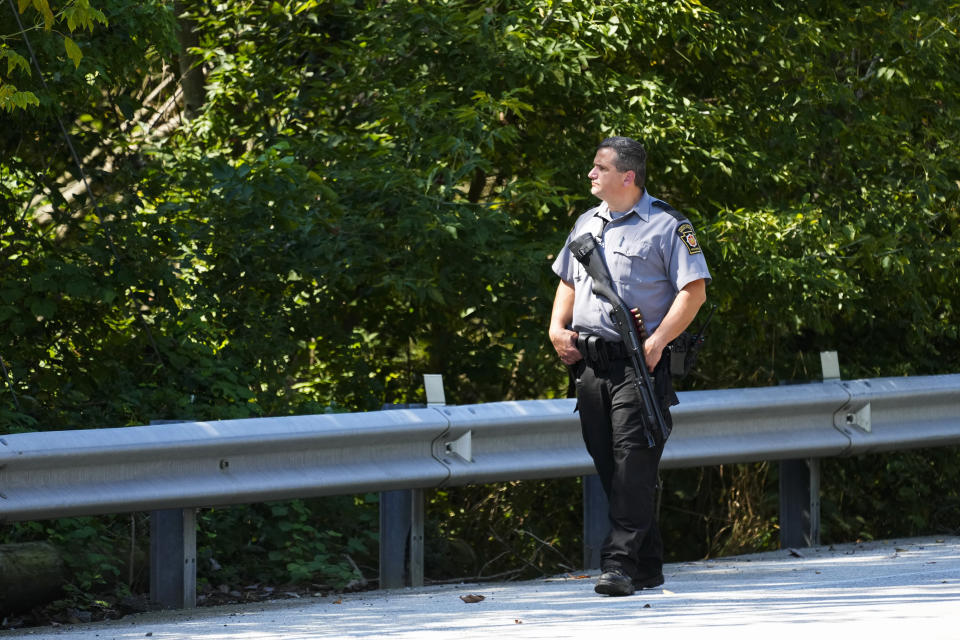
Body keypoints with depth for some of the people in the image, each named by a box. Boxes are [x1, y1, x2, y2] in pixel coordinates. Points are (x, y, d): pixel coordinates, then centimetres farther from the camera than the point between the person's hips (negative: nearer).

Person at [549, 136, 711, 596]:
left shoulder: (666, 226, -4)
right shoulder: (586, 225, 17)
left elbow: (694, 291, -9)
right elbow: (568, 282, 28)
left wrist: (656, 343, -16)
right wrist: (557, 328, 10)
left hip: (638, 364, -7)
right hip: (589, 363, 7)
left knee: (633, 459, -15)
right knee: (607, 465, 7)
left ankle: (621, 563, -19)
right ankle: (648, 567, 14)